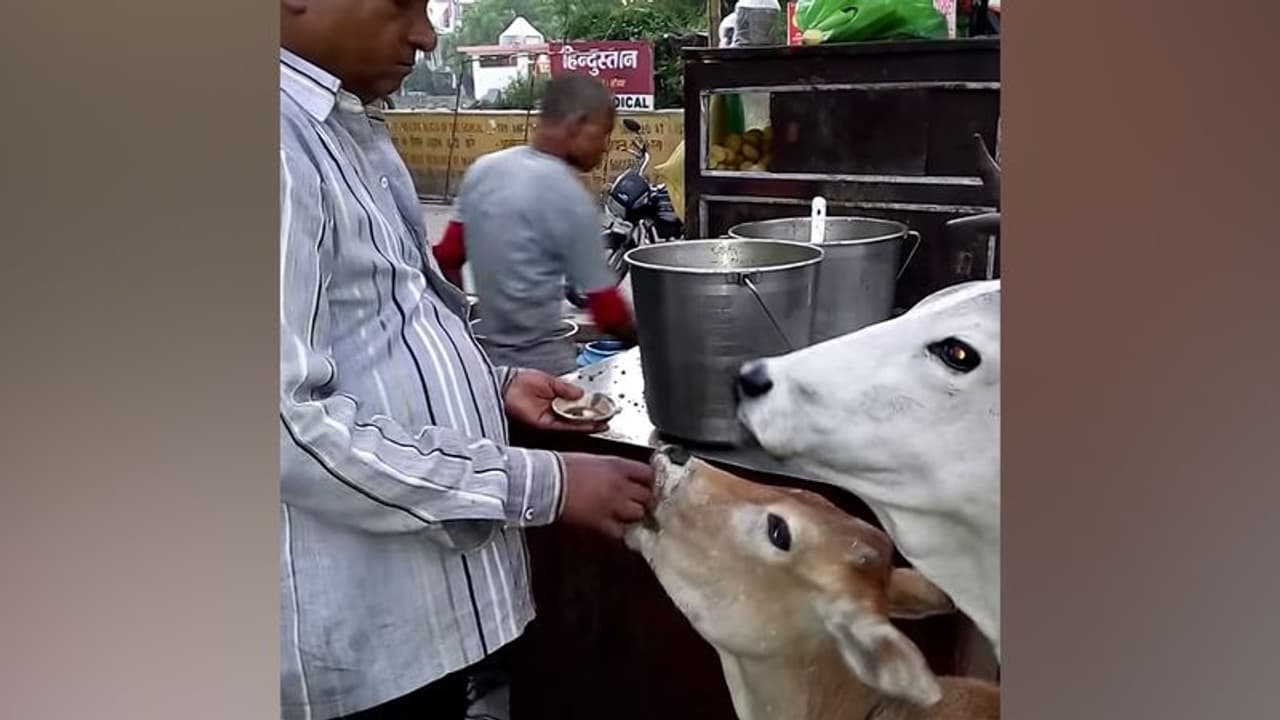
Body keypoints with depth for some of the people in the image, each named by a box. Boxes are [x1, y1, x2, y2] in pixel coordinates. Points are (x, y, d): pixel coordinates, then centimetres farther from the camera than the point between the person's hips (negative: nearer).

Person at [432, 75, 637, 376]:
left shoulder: (482, 169, 3)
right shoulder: (570, 198, -15)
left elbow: (446, 260, 9)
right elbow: (606, 309, -11)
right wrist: (642, 340, 5)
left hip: (484, 356, 8)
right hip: (541, 363, -7)